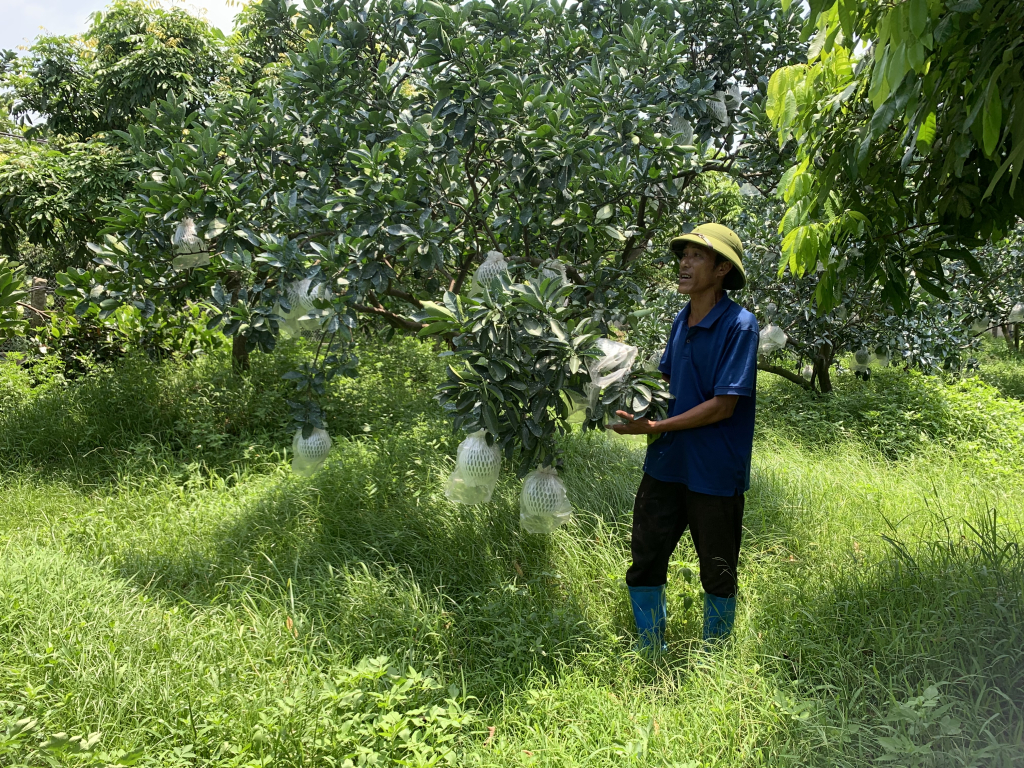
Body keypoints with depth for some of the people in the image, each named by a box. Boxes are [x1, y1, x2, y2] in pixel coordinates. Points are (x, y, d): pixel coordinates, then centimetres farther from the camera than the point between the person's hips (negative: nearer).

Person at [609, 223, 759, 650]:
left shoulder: (739, 324, -14)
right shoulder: (682, 321, 7)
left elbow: (723, 406, -18)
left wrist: (655, 427, -19)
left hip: (715, 474, -6)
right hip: (666, 463, 6)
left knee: (718, 575, 12)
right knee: (643, 563, 10)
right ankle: (652, 657, 29)